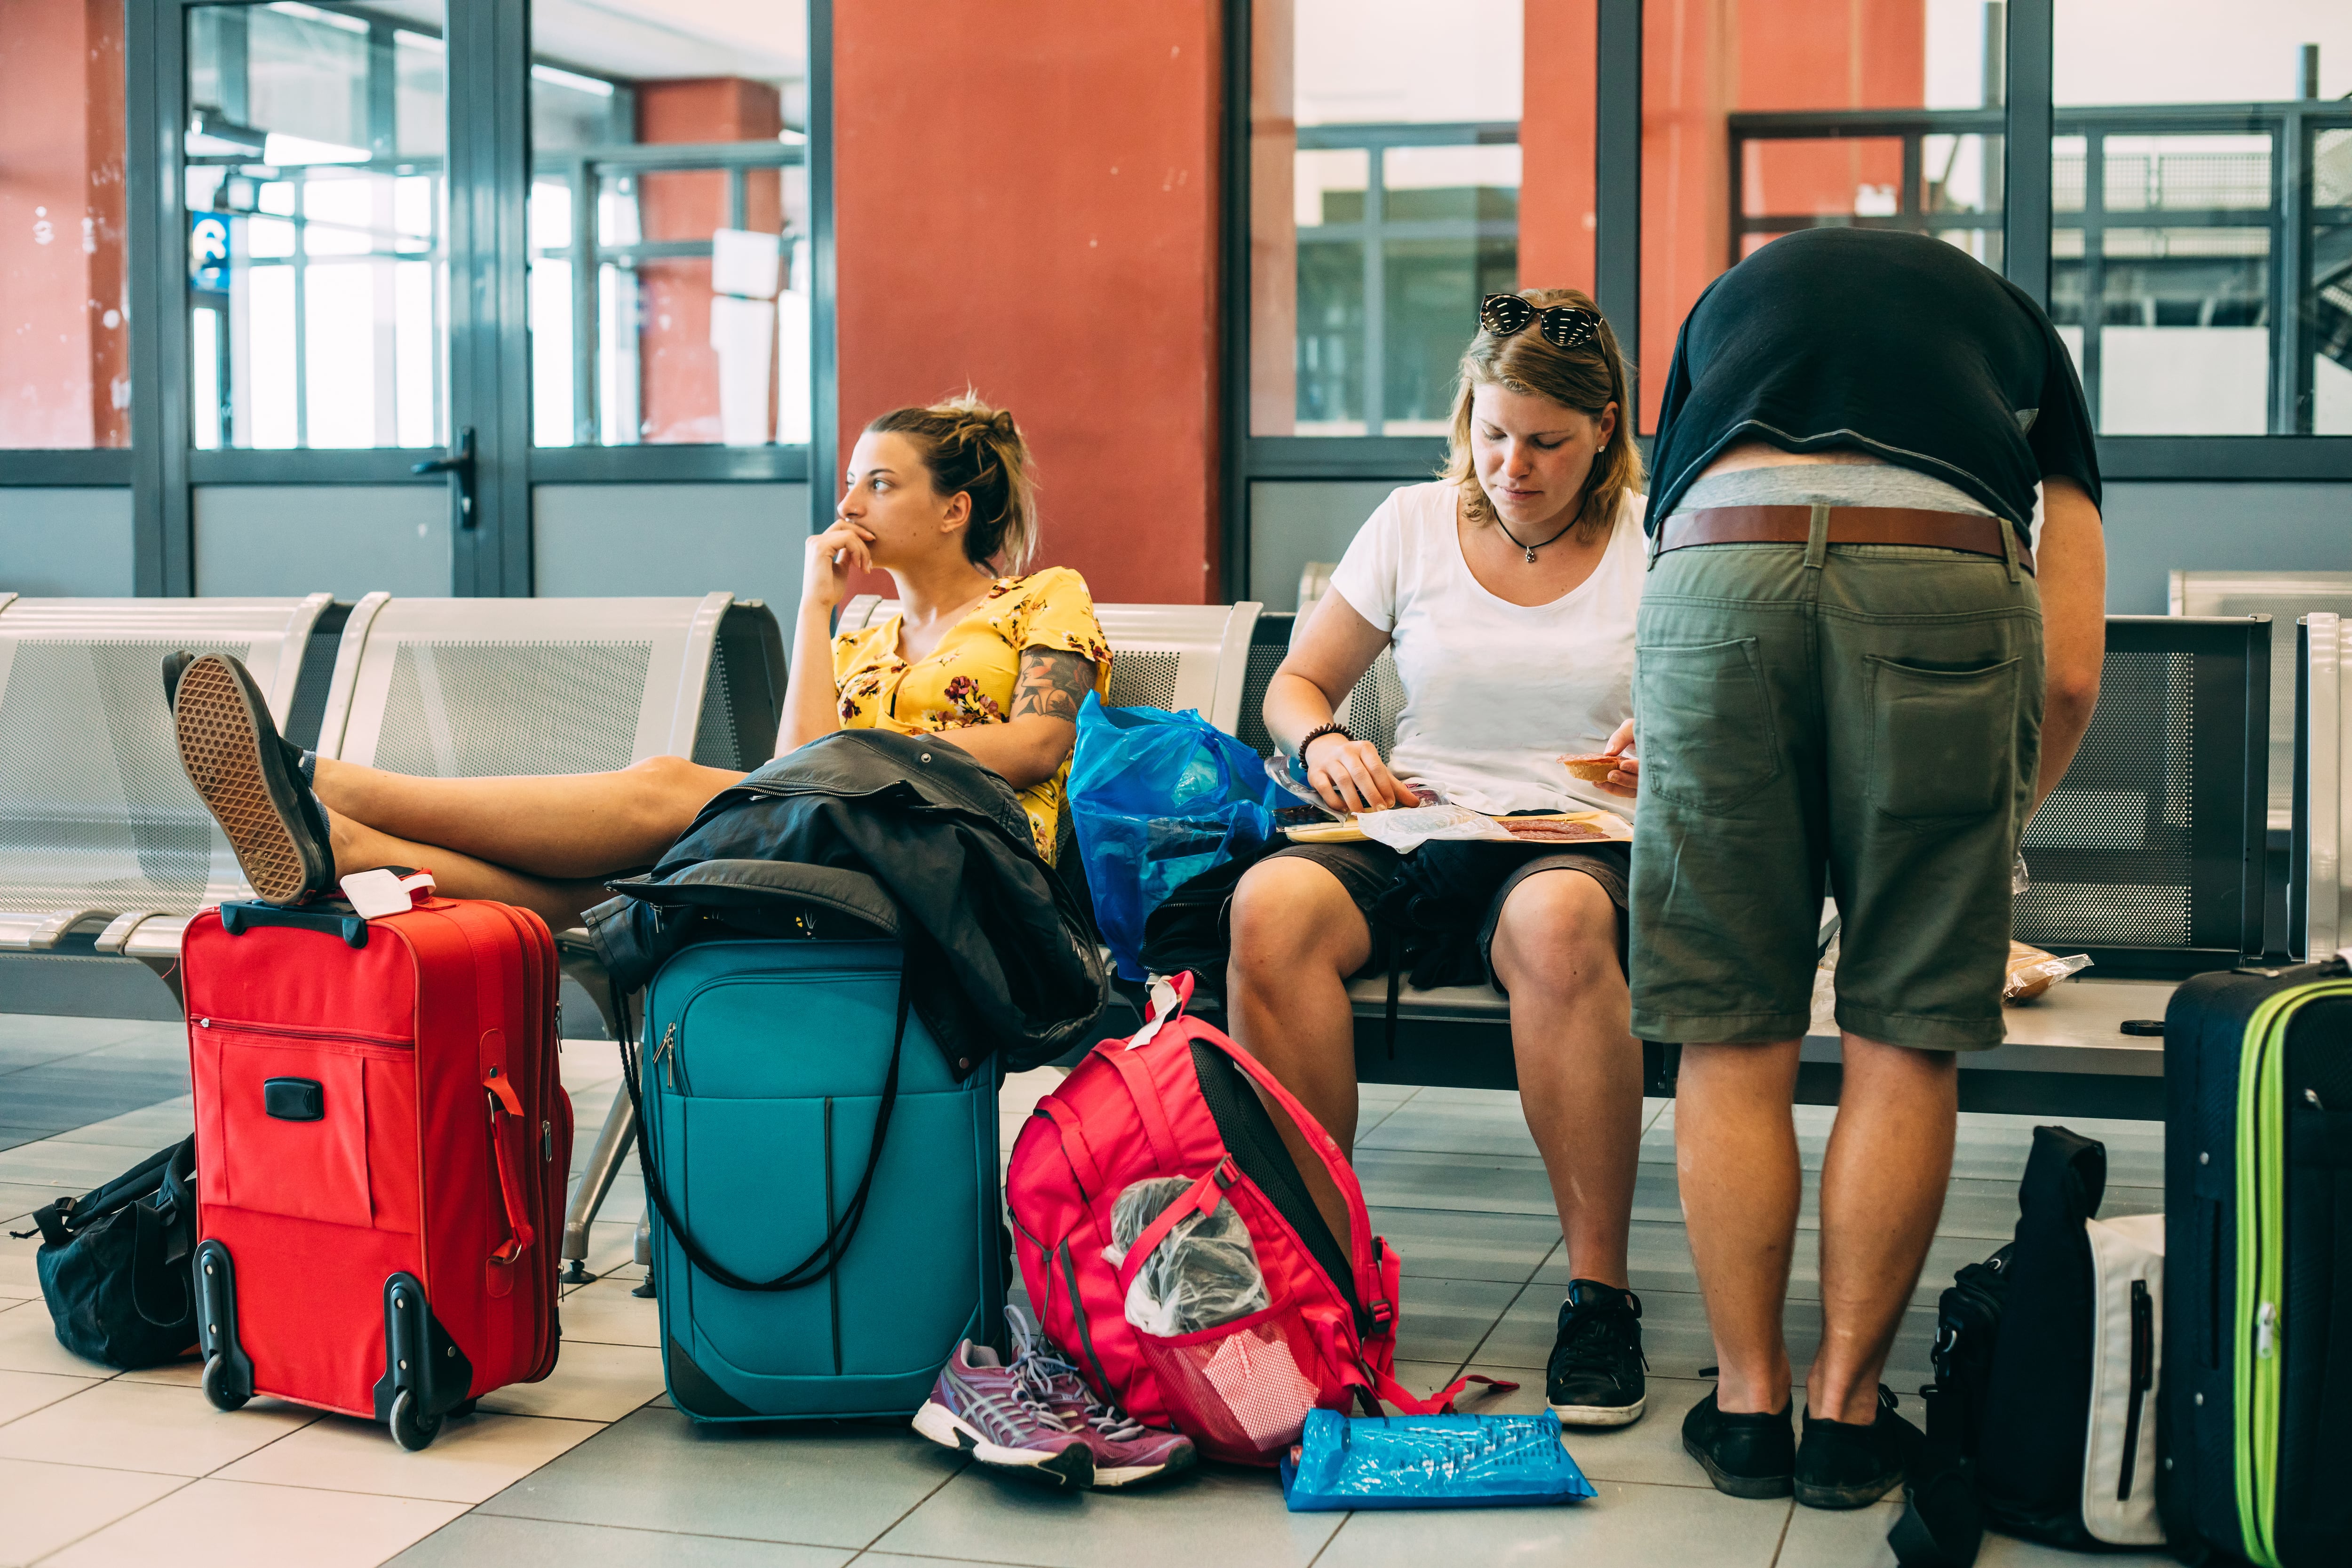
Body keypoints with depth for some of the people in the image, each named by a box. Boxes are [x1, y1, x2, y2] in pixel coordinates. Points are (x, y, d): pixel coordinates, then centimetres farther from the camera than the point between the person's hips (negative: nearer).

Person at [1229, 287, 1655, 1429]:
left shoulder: (1656, 542, 7)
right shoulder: (1413, 524, 13)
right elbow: (1296, 684, 19)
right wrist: (1326, 745, -4)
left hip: (1574, 842, -2)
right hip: (1411, 826, 2)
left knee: (1559, 923, -40)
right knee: (1271, 906, -32)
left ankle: (1600, 1289, -29)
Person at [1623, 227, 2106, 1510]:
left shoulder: (1728, 297, 37)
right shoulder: (2010, 317, 33)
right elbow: (2071, 673, 23)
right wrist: (1991, 826, 39)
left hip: (1716, 567, 1)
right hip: (1945, 577, 0)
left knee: (1729, 1039, 11)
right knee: (1906, 1042, 11)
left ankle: (1749, 1406, 18)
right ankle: (1848, 1415, 18)